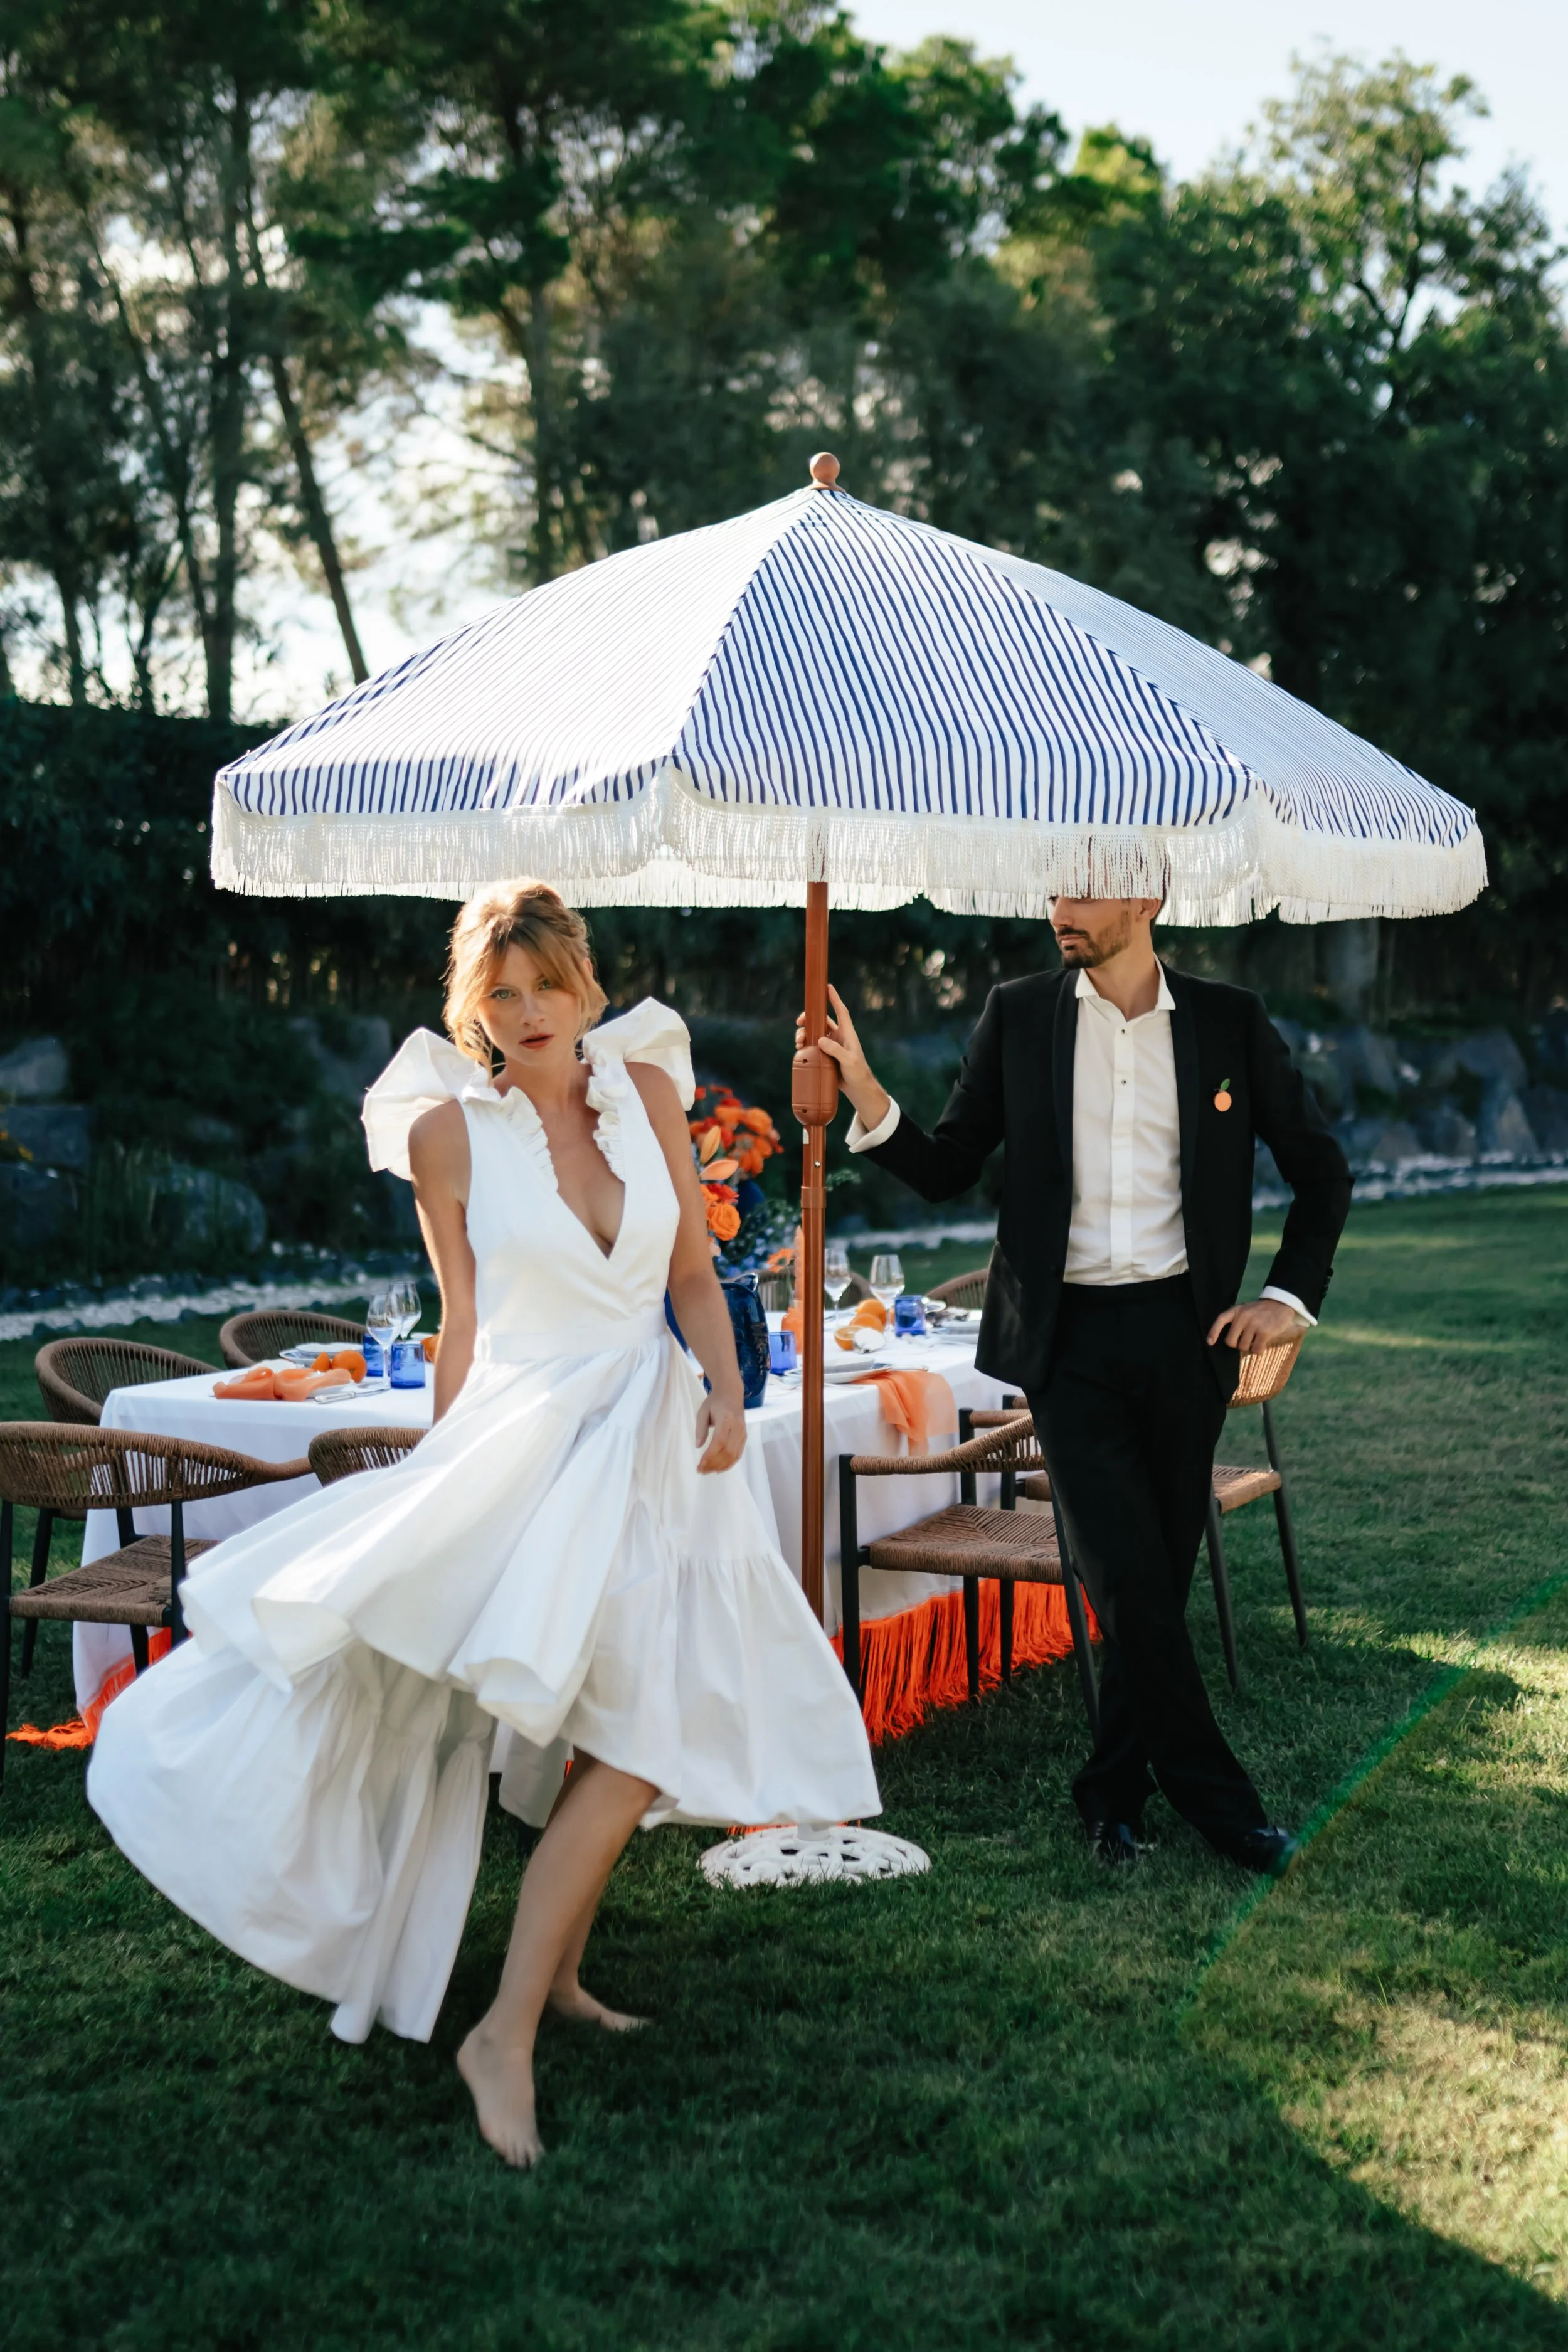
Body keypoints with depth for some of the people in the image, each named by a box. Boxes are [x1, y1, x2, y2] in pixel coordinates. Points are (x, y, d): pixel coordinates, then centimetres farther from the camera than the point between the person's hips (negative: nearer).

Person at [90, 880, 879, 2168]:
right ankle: (507, 2034, -9)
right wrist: (443, 1474, 6)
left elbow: (695, 1274, 8)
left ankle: (557, 1975, 25)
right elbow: (463, 1324, 3)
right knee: (632, 1742, -16)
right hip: (530, 1435, -5)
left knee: (630, 1738, 7)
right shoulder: (451, 1131, -5)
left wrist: (727, 1390, -7)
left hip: (656, 1434, 5)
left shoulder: (647, 1086, 4)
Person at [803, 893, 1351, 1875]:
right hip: (1070, 1340, -1)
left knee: (1162, 1576, 7)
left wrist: (1288, 1296, 4)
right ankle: (1219, 1799, 5)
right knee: (1129, 1580, -9)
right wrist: (869, 1098, -9)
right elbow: (947, 1169, 7)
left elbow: (1322, 1169, 13)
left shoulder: (1230, 1020, 4)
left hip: (1185, 1334, 1)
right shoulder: (1019, 1014, 4)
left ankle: (1115, 1791, 23)